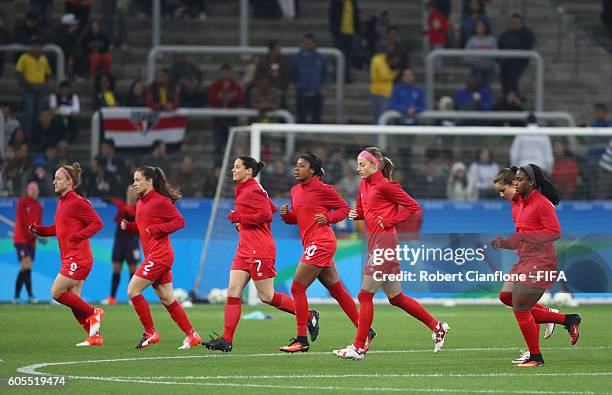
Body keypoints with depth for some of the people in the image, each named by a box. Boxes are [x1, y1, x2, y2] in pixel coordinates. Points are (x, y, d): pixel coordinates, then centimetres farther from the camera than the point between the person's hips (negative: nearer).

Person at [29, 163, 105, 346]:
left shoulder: (77, 202, -13)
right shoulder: (62, 202, 15)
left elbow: (97, 223, -15)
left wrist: (77, 236, -23)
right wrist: (40, 230, 11)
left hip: (78, 258, -9)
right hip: (69, 258, 9)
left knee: (57, 293, -11)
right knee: (73, 300, 7)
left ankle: (93, 313, 0)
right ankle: (94, 336, 10)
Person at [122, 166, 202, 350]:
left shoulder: (160, 201, -12)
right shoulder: (141, 203, 15)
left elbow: (179, 222, -14)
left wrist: (156, 229, -19)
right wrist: (128, 226, 7)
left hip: (159, 256, -9)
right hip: (153, 256, 9)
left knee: (133, 290, -10)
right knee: (167, 299, 9)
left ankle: (150, 333, -2)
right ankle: (191, 335, 13)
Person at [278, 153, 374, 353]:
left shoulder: (323, 189, -7)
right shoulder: (295, 191, 15)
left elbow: (345, 208, -1)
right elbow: (296, 218, 24)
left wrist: (328, 218, -15)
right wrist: (286, 215, 3)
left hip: (320, 244, -9)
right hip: (311, 244, 9)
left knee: (297, 288, -10)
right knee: (337, 290, 12)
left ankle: (301, 340, -7)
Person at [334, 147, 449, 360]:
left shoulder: (385, 185, -12)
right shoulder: (364, 184, 14)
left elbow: (413, 207, -10)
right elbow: (364, 211, 27)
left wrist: (389, 221, -13)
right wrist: (355, 214, 5)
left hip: (384, 240, -10)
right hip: (375, 241, 10)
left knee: (365, 295, -8)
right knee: (396, 298, 13)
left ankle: (359, 347, -4)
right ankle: (437, 327, 20)